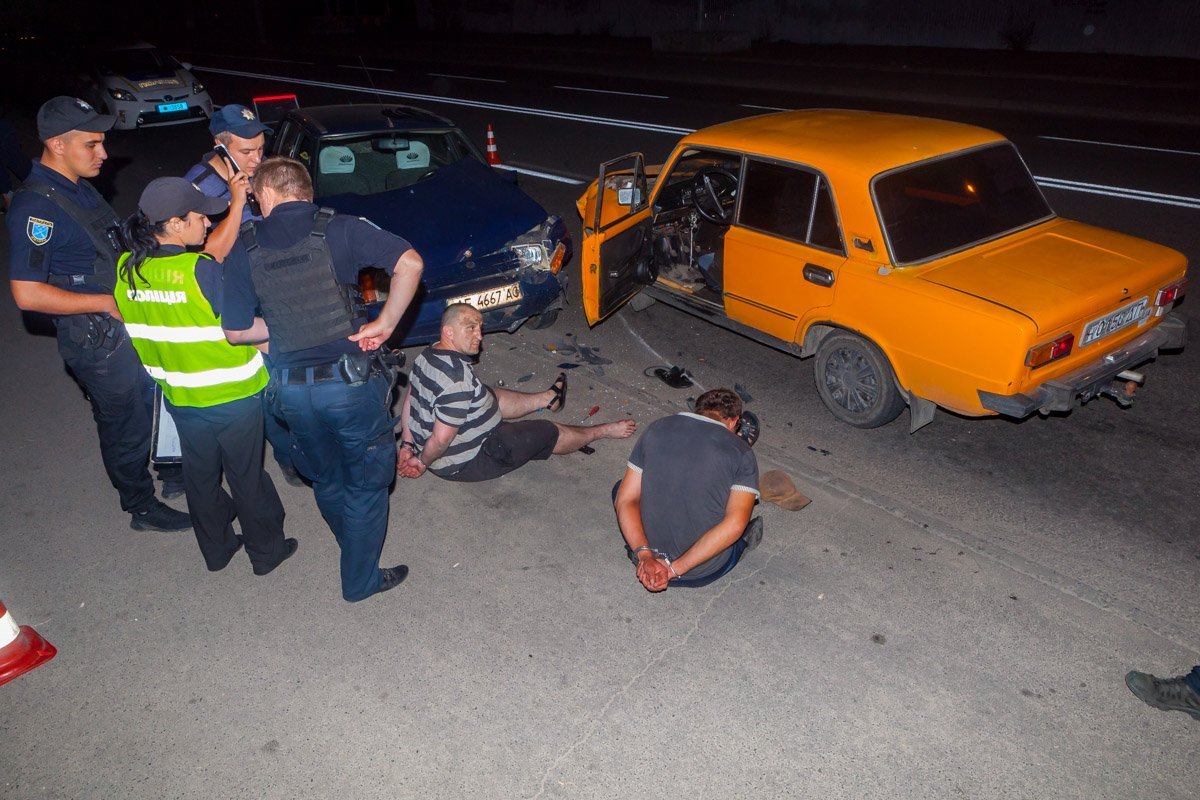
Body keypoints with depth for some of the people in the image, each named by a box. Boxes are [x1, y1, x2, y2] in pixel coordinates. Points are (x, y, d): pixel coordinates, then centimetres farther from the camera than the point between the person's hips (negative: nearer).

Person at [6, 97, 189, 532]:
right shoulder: (36, 206, -22)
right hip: (96, 340, -9)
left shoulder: (78, 187, 7)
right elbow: (27, 294, -26)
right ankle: (143, 508, 24)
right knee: (126, 424, 6)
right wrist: (109, 303, -22)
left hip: (128, 322, 9)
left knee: (157, 403, 23)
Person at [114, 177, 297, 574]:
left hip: (180, 398, 5)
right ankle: (266, 551, 29)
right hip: (233, 396, -5)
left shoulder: (126, 269, -6)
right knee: (246, 476, 12)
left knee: (200, 476, 21)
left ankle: (216, 549, 38)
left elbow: (137, 326, 5)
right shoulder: (201, 271, -26)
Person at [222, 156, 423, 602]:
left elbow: (236, 331, 3)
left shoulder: (244, 250, 0)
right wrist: (385, 324, -11)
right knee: (366, 481, 15)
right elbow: (409, 263, -19)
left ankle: (354, 546, 49)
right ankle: (360, 579, 26)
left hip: (292, 390, 4)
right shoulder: (338, 230, -7)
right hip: (351, 381, -3)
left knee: (325, 480, 27)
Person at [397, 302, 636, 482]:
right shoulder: (458, 380, -35)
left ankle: (548, 398, 52)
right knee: (547, 433, 6)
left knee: (494, 396, 26)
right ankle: (603, 431, 29)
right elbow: (441, 440, -31)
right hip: (464, 463, -9)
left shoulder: (427, 355, -6)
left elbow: (409, 401, 5)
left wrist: (407, 445, 8)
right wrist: (423, 462, -13)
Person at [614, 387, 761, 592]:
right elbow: (734, 524, -20)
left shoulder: (656, 429, 0)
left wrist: (644, 555, -17)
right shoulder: (742, 453, -9)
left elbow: (625, 500, -6)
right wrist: (675, 569, -19)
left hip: (648, 558, 0)